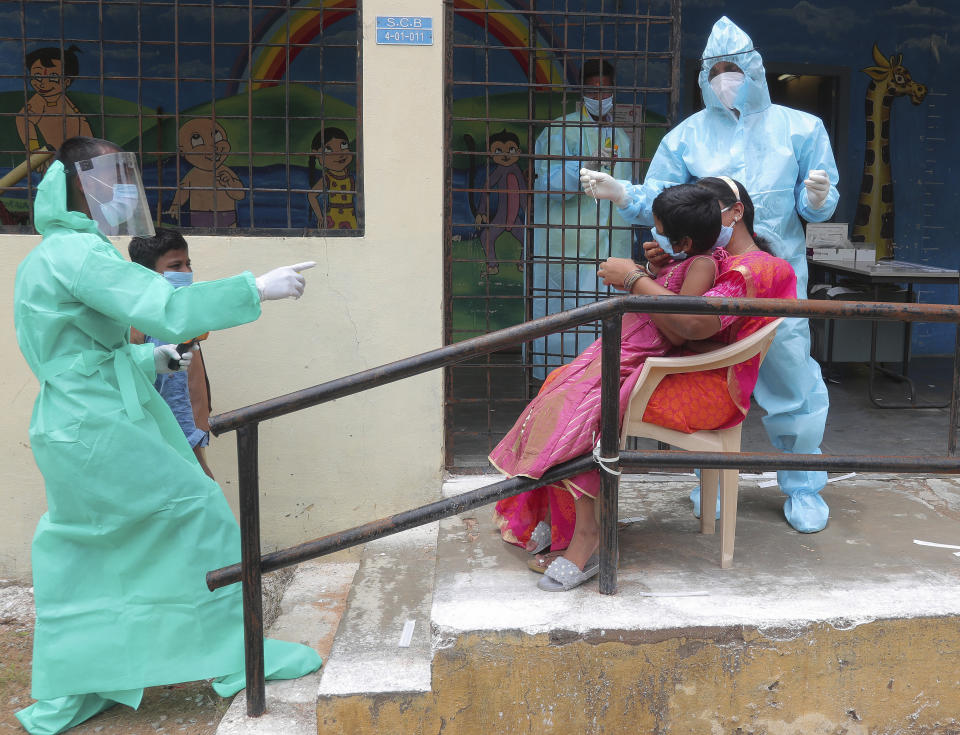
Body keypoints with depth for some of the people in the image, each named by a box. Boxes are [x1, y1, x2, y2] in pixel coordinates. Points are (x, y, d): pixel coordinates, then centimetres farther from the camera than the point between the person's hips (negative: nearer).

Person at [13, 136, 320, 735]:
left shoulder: (46, 258, 17)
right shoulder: (77, 250, -15)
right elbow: (165, 309, -27)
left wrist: (149, 358, 14)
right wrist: (257, 288, -24)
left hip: (70, 427, 10)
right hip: (102, 429, -10)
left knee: (78, 553, 15)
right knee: (198, 512, 0)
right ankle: (235, 656, 12)